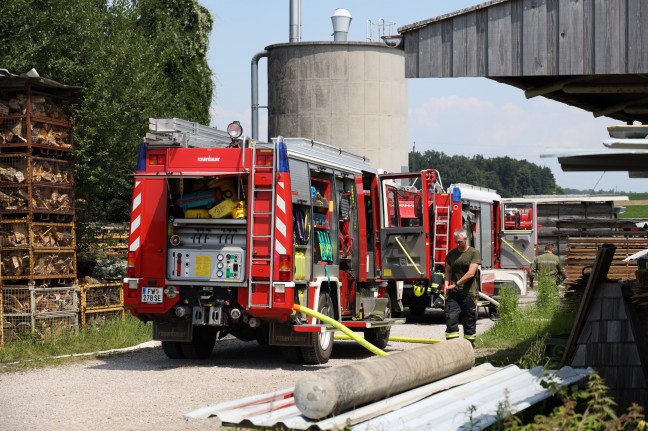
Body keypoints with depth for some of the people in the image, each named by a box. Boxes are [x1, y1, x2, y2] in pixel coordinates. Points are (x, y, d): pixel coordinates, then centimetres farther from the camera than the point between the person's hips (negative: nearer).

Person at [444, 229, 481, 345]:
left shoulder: (474, 253, -4)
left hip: (468, 292, -3)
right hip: (453, 293, 3)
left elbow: (471, 273, -13)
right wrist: (446, 284, -3)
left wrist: (456, 284, -14)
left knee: (469, 321, 4)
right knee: (451, 318, -8)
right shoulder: (452, 253, 11)